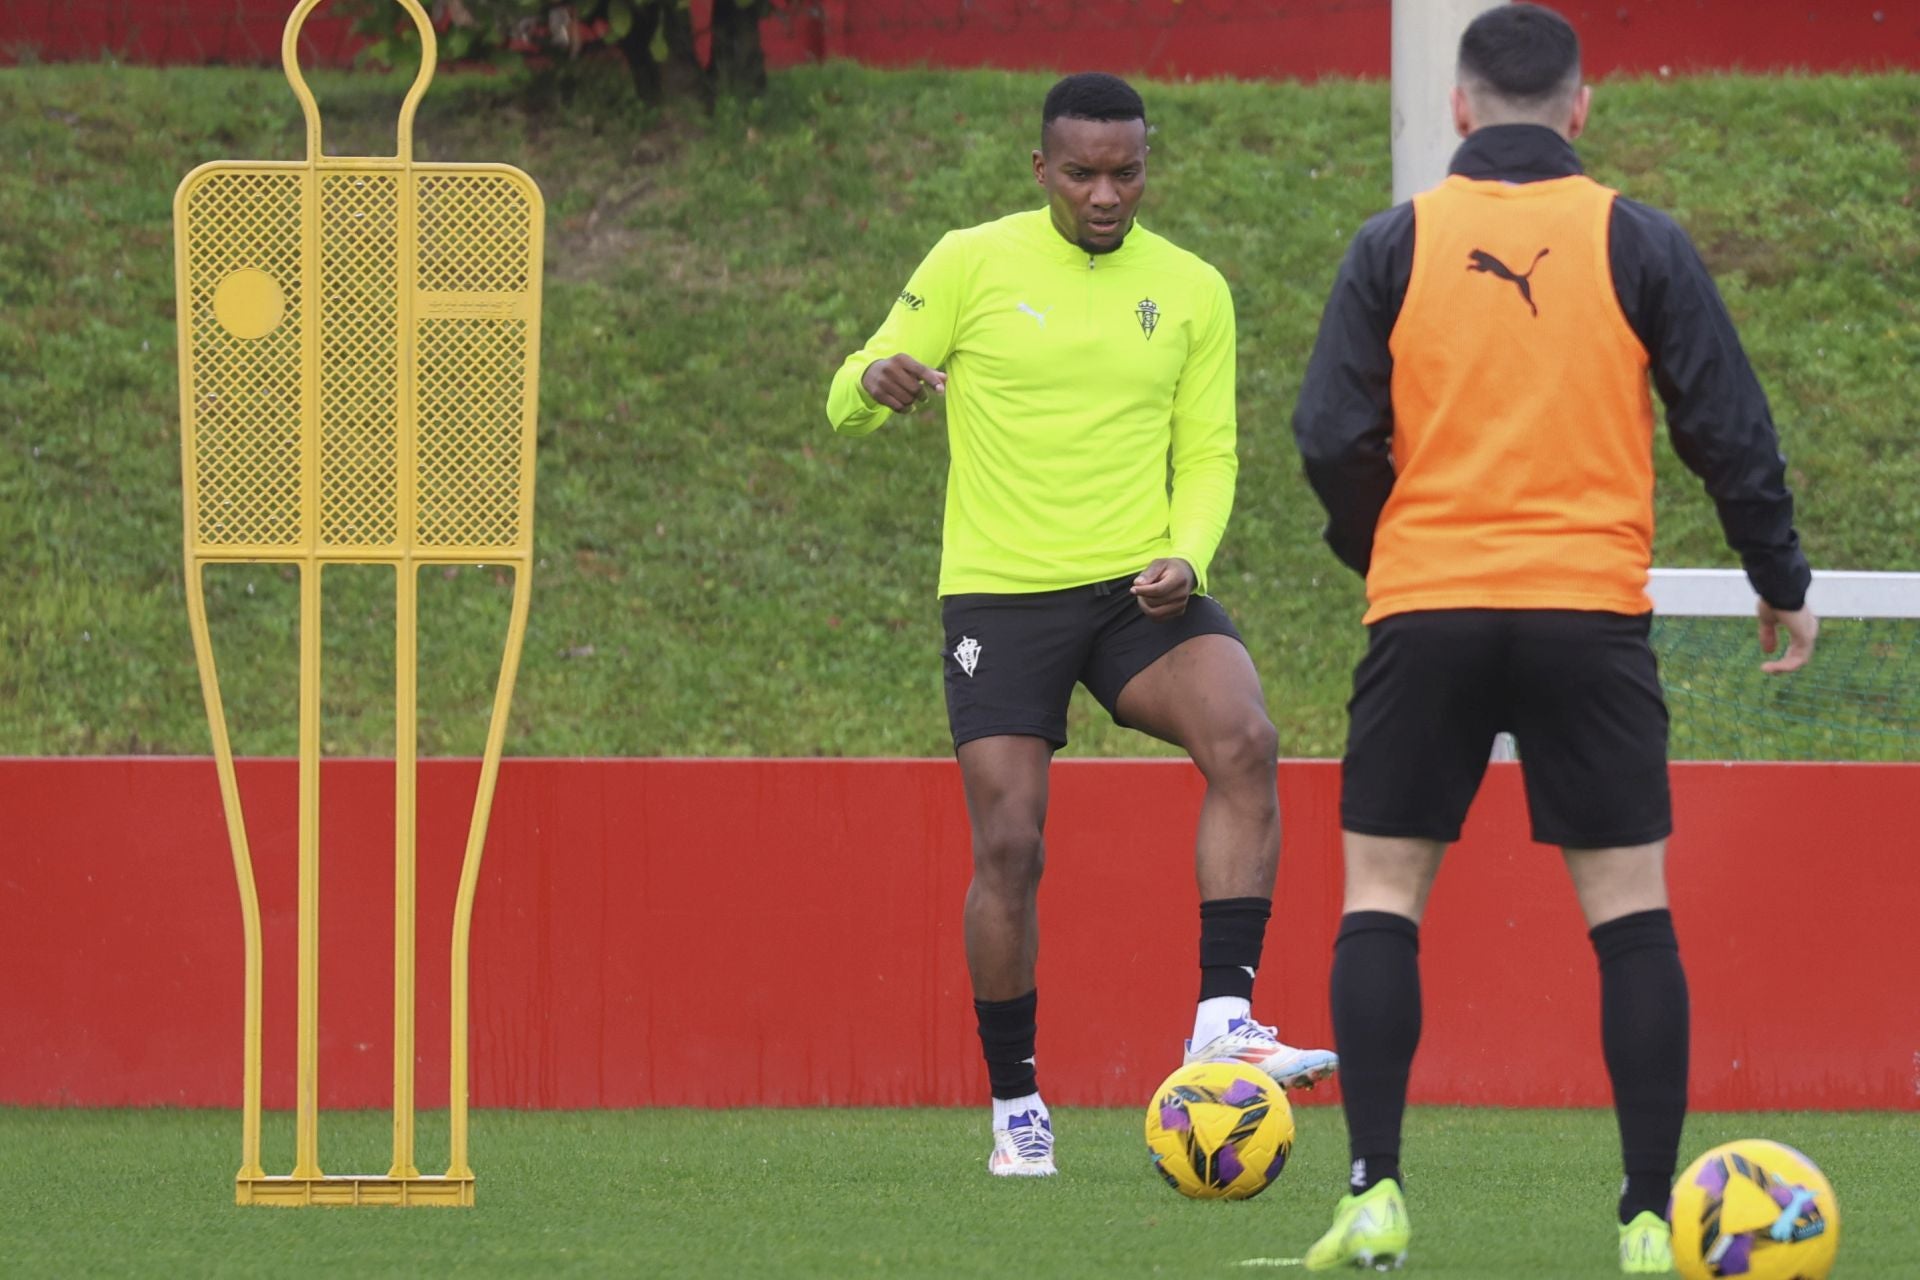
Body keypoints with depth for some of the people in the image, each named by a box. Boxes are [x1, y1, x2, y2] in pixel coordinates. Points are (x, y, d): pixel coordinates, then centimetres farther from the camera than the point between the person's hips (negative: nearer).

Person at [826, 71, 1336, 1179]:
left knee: (1245, 742, -26)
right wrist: (876, 382, -23)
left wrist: (1186, 555, -10)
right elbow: (849, 408, 2)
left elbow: (1207, 453, 10)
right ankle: (1016, 1107, 9)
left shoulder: (1192, 289, 7)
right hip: (1001, 592, -1)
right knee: (1008, 848, -8)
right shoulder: (973, 265, 1)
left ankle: (1223, 1023, -26)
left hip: (1139, 588, 1)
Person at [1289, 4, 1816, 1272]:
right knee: (1631, 910, 4)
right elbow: (1729, 430, 1)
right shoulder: (1640, 242, 2)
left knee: (1382, 894, 9)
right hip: (1593, 614, 0)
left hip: (1427, 608, 0)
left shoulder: (1395, 246, 2)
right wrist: (1783, 584, 13)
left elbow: (1335, 438, -2)